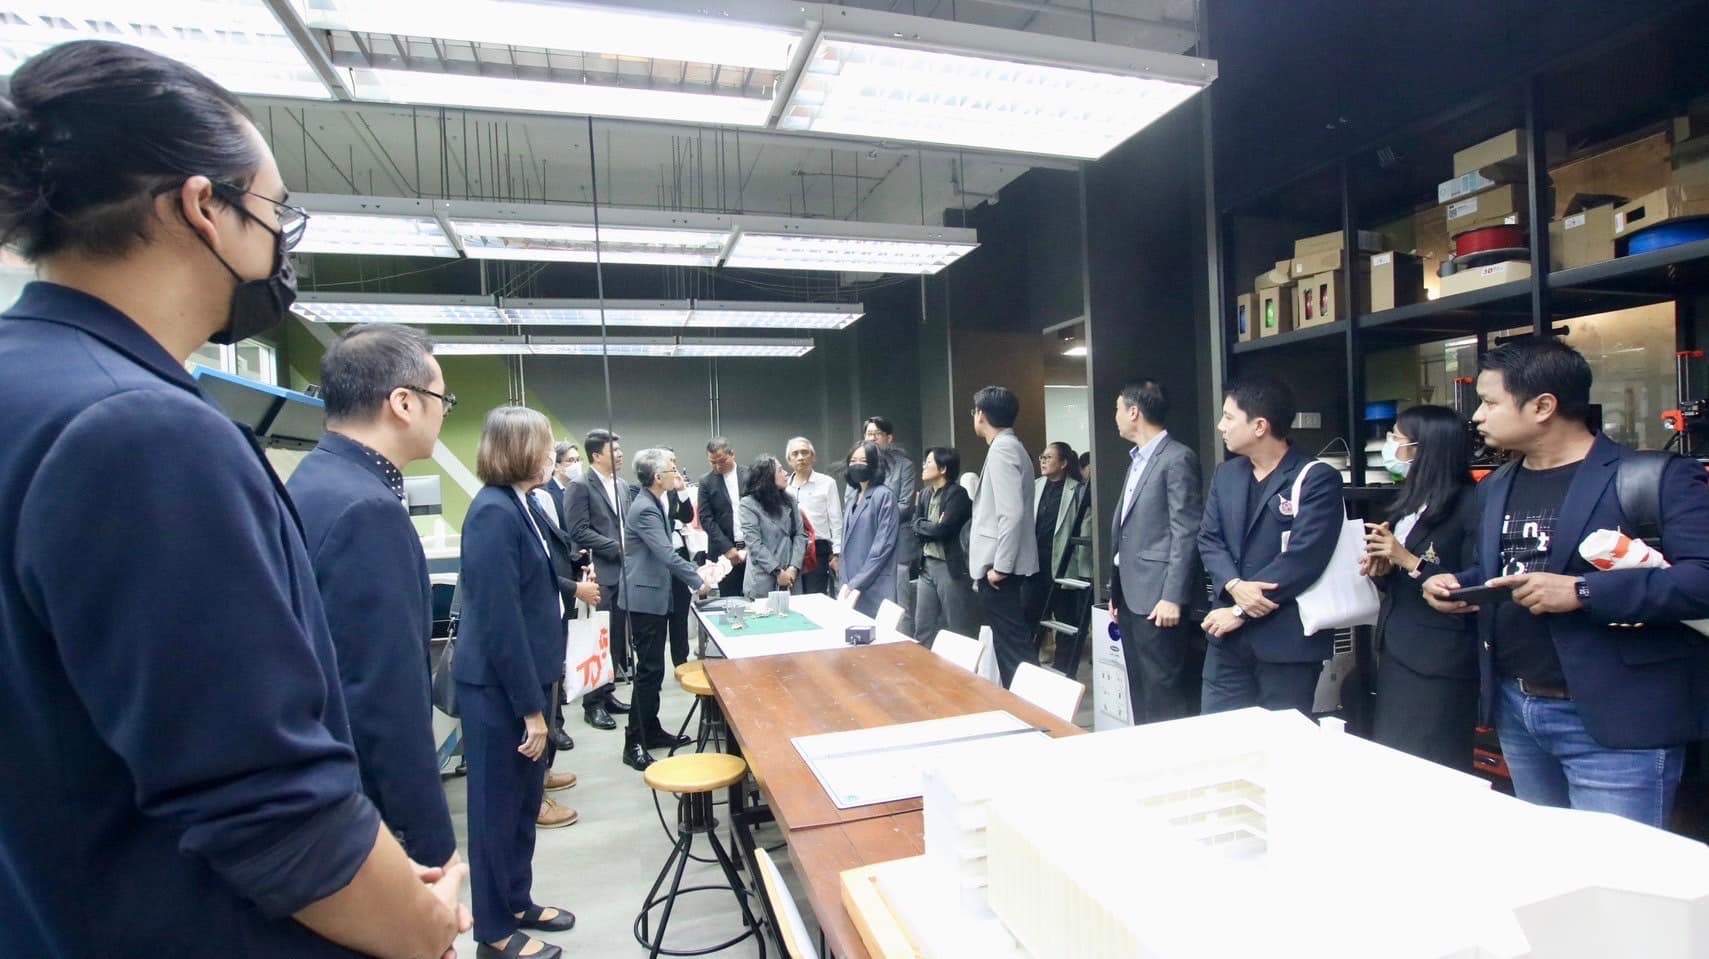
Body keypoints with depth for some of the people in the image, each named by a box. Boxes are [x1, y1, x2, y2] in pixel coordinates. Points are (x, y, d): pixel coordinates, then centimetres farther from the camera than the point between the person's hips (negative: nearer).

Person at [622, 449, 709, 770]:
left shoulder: (655, 504, 10)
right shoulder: (644, 509, -20)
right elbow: (667, 555, -24)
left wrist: (694, 570, 10)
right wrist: (698, 583, -14)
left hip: (655, 595, 10)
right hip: (646, 597, -10)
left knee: (653, 668, 16)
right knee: (649, 670, -5)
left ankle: (651, 731, 27)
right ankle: (634, 744, 4)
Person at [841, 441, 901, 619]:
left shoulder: (884, 495, -9)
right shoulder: (852, 497, 13)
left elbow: (883, 545, -14)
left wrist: (858, 583, -14)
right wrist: (846, 582, 3)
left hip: (875, 585, -6)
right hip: (852, 583, 7)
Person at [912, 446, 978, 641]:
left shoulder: (957, 494, -12)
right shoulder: (925, 493, 12)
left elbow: (943, 529, -20)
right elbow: (916, 526, 5)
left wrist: (923, 525, -4)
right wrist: (932, 527, -11)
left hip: (951, 566, -7)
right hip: (927, 565, 8)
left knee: (957, 629, 2)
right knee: (923, 628, 14)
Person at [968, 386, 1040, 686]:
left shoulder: (1002, 450, -15)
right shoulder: (1010, 446, 15)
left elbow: (1012, 514, -24)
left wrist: (999, 566, -19)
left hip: (1000, 569, -10)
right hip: (1002, 566, 10)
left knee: (1013, 646, -3)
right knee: (1012, 642, 16)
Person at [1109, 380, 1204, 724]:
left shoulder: (1178, 458, -10)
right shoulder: (1137, 460, 17)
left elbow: (1186, 533, -15)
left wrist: (1173, 597, -19)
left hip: (1158, 597, -9)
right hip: (1132, 595, 9)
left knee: (1163, 694, -2)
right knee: (1139, 691, 15)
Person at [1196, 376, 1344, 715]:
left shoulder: (1317, 479, -11)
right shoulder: (1226, 474, 11)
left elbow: (1303, 557, -19)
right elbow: (1209, 539, 6)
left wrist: (1240, 611, -16)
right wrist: (1234, 586, -14)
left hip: (1286, 639, -6)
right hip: (1229, 636, 6)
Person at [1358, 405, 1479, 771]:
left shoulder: (1469, 504, -13)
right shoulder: (1410, 501, 11)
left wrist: (1408, 561, -18)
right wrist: (1381, 568, -2)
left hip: (1440, 666, -8)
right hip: (1395, 654, 8)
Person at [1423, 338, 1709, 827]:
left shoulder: (1656, 477, -10)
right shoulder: (1494, 488, 11)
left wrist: (1582, 592, -27)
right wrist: (1453, 583, 1)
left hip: (1614, 722, -7)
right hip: (1514, 712, 7)